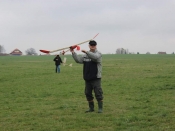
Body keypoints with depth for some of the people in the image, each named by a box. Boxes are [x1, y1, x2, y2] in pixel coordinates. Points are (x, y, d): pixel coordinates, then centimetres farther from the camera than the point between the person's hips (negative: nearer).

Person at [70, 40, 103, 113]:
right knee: (88, 93, 11)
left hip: (96, 78, -6)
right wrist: (73, 53, 0)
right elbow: (78, 60, 10)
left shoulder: (98, 54, -4)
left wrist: (87, 52, -35)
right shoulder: (85, 55, 14)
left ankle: (100, 108, 1)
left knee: (98, 93, -6)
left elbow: (95, 57, -27)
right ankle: (91, 108, 22)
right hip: (87, 78, 6)